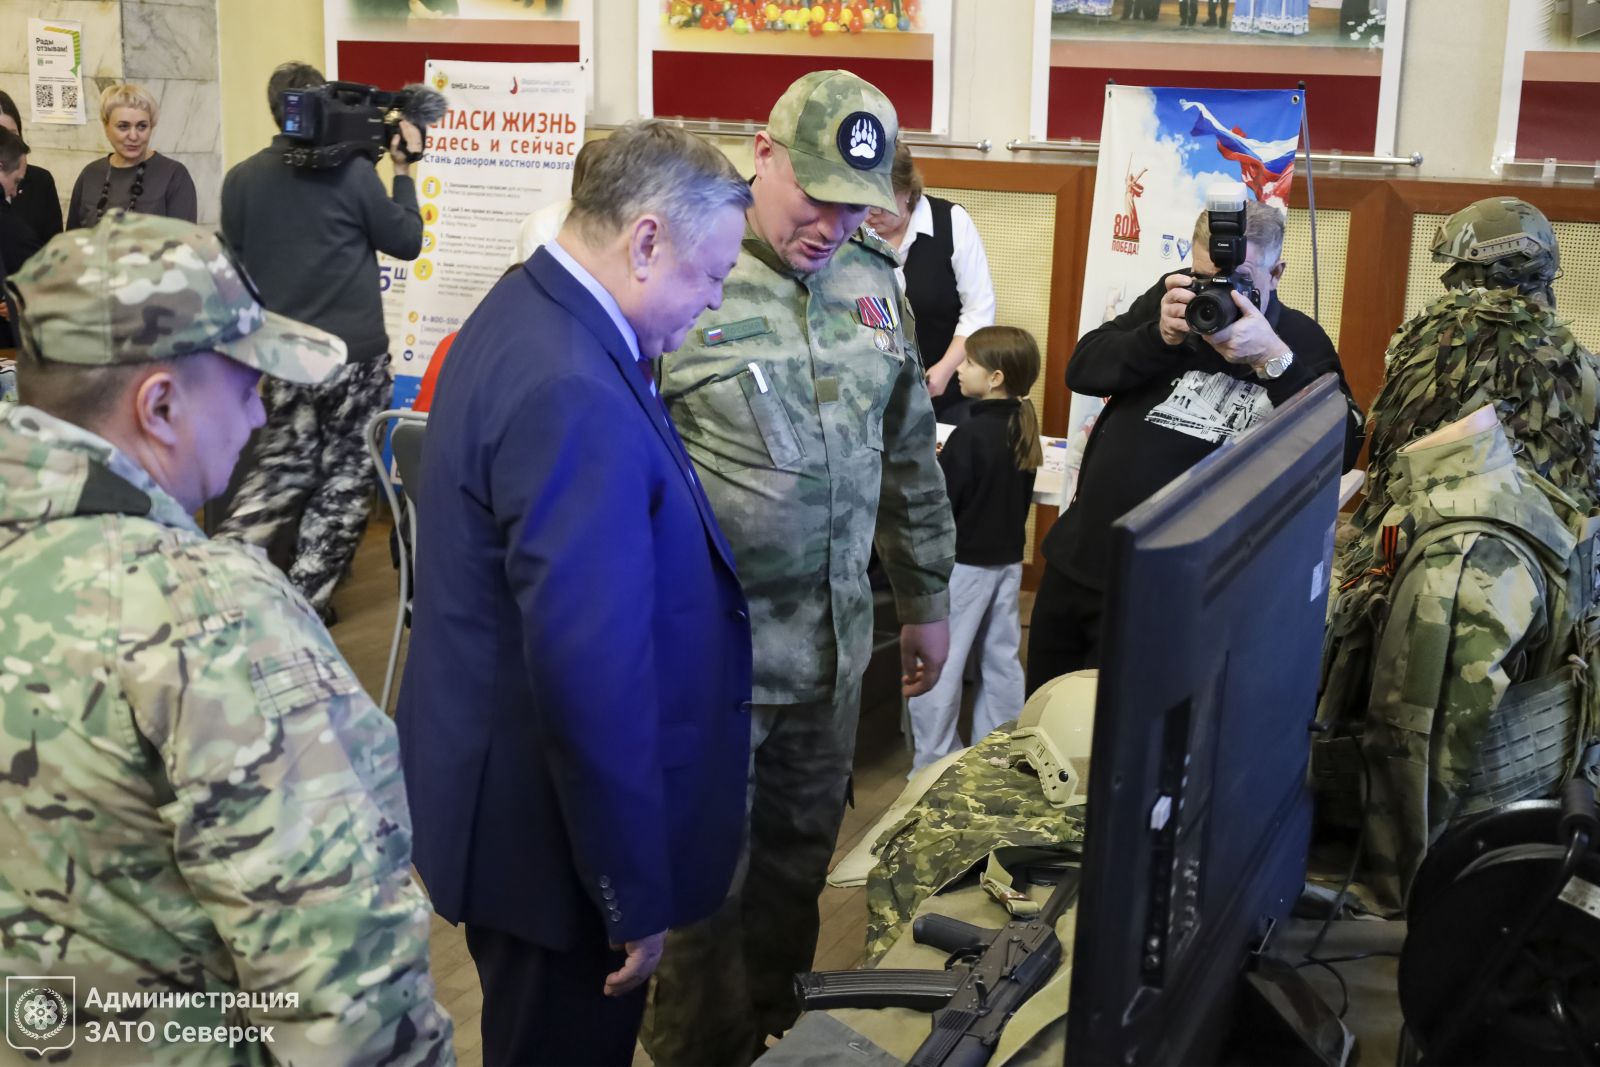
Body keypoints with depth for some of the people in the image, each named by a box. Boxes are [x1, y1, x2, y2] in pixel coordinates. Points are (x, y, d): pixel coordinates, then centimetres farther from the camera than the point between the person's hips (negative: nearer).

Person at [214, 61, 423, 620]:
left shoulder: (241, 179, 2)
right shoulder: (352, 171, -10)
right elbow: (407, 240, 1)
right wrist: (403, 170, 10)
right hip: (353, 354, -4)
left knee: (283, 468, 19)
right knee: (345, 476, 8)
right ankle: (304, 601, 8)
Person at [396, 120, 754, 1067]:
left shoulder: (529, 310, 4)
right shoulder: (574, 395, -29)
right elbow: (592, 676, -28)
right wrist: (637, 896, -21)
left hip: (518, 794, 10)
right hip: (555, 830, -10)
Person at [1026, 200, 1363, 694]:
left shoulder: (1300, 342, -6)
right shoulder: (1174, 297, 5)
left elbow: (1343, 451, -17)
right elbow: (1082, 369, -1)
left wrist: (1272, 359, -25)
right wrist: (1161, 335, -17)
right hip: (1078, 558, 4)